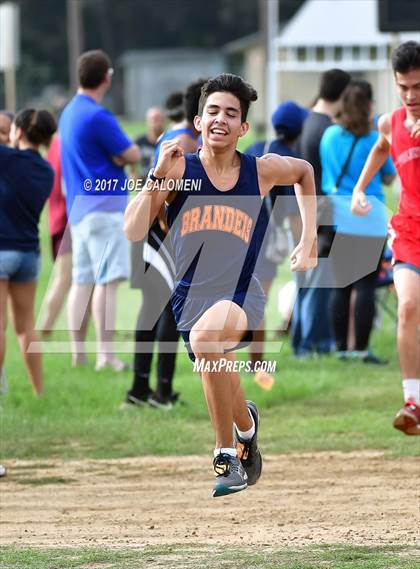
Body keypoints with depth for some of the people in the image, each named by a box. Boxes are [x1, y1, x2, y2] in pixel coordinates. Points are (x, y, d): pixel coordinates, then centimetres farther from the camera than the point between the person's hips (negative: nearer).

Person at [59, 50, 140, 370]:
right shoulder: (98, 117, -15)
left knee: (83, 280, 10)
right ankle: (106, 355, -15)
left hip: (78, 208, 9)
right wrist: (124, 151, 8)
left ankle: (78, 354, 11)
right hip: (105, 207, -9)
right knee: (107, 281, -11)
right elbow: (132, 156, -11)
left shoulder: (69, 113, 15)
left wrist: (114, 155, 1)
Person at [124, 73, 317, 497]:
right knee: (231, 405, 9)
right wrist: (158, 177, -22)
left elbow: (304, 171, 22)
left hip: (241, 296, -2)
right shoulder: (179, 169, -5)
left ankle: (227, 451, -22)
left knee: (205, 336, -35)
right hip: (191, 299, 2)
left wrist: (309, 240, 17)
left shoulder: (261, 171, -2)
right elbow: (133, 232, -12)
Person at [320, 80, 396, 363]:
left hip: (336, 216, 5)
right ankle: (361, 348, -4)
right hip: (368, 217, -4)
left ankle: (341, 347, 11)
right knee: (366, 286, -1)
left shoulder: (329, 135, 4)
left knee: (341, 285, 9)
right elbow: (389, 178, 3)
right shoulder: (375, 140, -9)